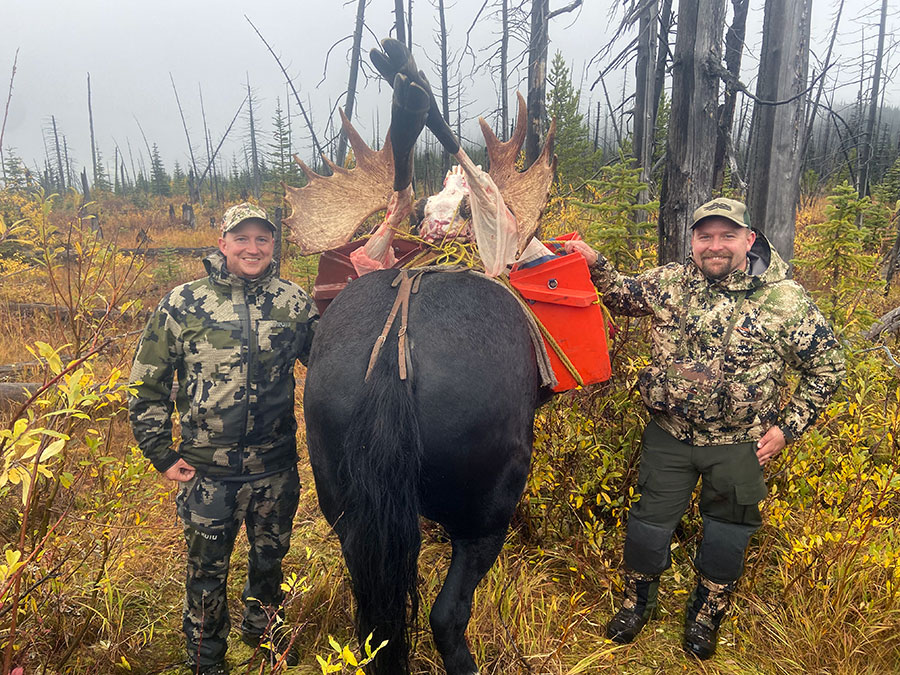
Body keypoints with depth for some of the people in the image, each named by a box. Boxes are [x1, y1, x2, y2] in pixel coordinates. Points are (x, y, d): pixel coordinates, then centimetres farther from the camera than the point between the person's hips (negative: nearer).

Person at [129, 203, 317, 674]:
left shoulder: (293, 301, -4)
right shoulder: (183, 303, -8)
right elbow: (147, 384, -2)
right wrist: (161, 454, -4)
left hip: (276, 464, 2)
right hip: (207, 468, -2)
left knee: (270, 555, 22)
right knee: (207, 568, 14)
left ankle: (263, 626, 50)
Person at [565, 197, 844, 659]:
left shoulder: (786, 300, -12)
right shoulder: (669, 282, -6)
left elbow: (827, 366, -2)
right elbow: (622, 296, 12)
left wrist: (788, 427, -6)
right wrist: (596, 265, -7)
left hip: (739, 444, -1)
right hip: (669, 435, 1)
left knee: (727, 534, 16)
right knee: (651, 521, 11)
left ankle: (707, 613, 43)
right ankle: (637, 601, 39)